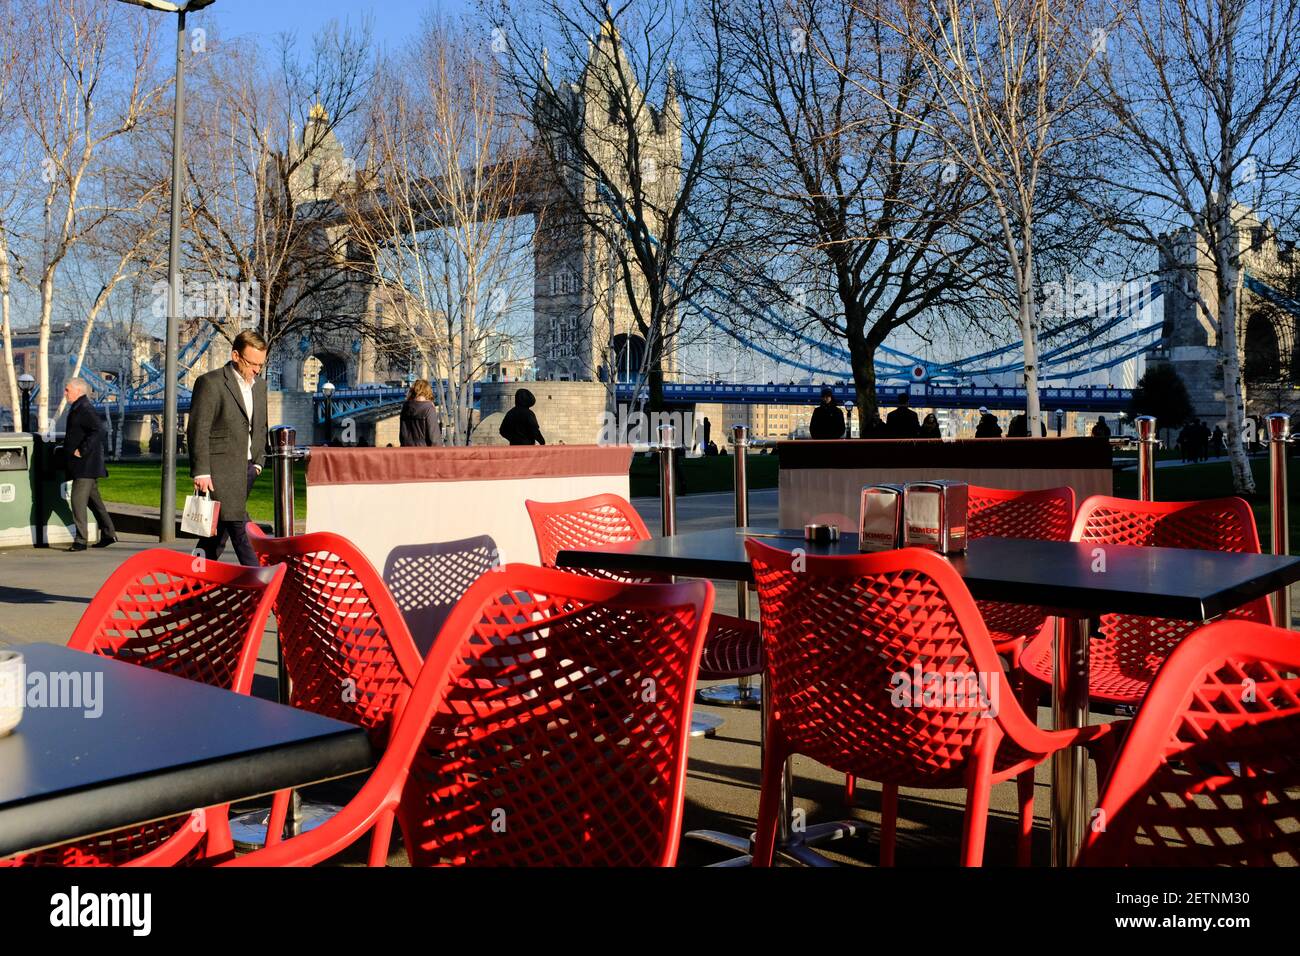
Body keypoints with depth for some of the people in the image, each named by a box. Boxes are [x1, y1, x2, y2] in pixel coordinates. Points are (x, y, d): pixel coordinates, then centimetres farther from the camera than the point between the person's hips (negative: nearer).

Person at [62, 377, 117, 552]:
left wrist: (82, 451, -24)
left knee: (78, 500, -11)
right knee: (94, 500, 16)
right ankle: (109, 534, 23)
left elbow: (98, 430, -26)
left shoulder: (85, 409, -15)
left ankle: (81, 540, -10)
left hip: (85, 465, -11)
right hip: (85, 466, 11)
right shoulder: (77, 408, 17)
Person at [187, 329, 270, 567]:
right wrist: (201, 472, -15)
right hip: (220, 470, -7)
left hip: (247, 469, 7)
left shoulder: (260, 385, 14)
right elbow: (198, 430, -11)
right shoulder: (210, 383, -8)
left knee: (219, 529, 12)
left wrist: (258, 461, 14)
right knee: (239, 527, -12)